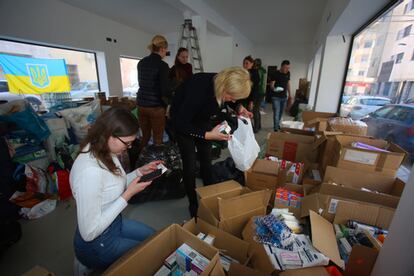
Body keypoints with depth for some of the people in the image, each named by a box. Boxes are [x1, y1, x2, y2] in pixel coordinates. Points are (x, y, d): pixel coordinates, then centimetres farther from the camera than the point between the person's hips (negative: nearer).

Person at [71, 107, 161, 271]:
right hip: (98, 244, -7)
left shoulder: (105, 153, -10)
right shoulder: (90, 171, -38)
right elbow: (89, 232, -30)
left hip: (115, 222, 8)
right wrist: (128, 195, -28)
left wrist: (140, 172, -8)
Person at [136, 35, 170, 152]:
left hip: (141, 103, 7)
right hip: (156, 106, -7)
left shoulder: (141, 62, 9)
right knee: (158, 139, 5)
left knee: (145, 136, 17)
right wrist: (172, 93, 6)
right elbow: (165, 91, -16)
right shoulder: (162, 65, -12)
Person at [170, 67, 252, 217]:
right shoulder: (199, 88, -39)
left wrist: (239, 107, -16)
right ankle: (193, 204, 16)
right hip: (183, 121, -5)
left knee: (206, 161, 7)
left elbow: (230, 102, 5)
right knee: (189, 164, -4)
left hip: (202, 119, 5)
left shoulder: (223, 85, -21)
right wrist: (208, 135, -42)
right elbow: (180, 124, -34)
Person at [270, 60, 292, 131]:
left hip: (284, 96, 6)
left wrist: (289, 94, 16)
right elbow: (271, 85, -14)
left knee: (281, 112, 14)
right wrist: (274, 89, -37)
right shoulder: (276, 74, -12)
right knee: (276, 113, -8)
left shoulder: (288, 73, 6)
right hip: (276, 97, -6)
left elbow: (288, 84, 16)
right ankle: (276, 128, 0)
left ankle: (277, 125, 31)